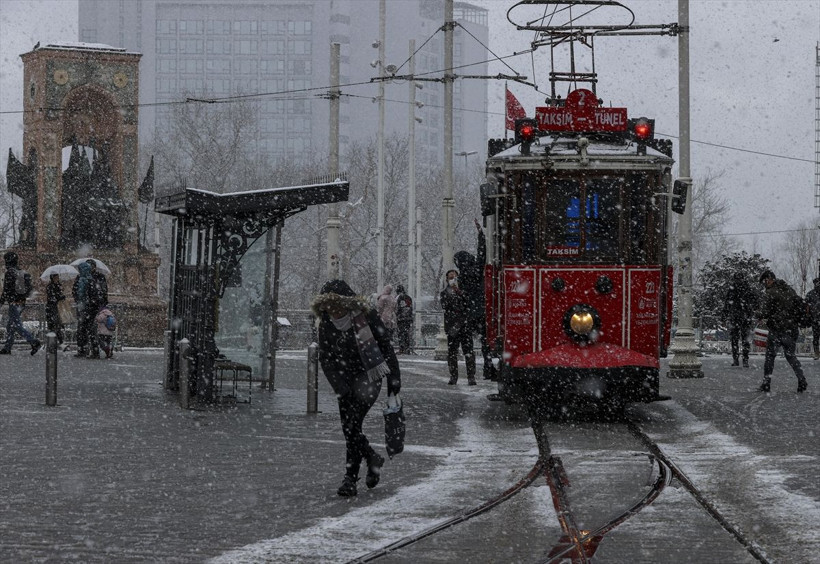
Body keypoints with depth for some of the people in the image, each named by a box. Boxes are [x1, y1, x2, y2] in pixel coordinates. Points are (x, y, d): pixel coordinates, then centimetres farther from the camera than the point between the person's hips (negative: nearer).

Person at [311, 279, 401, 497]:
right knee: (348, 428, 4)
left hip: (369, 377, -4)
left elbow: (385, 345, -4)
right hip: (346, 381, 5)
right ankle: (373, 459, 30)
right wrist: (341, 388, -12)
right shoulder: (326, 324, -5)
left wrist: (394, 378, -3)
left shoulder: (366, 316, -14)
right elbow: (326, 360, -2)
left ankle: (351, 477, -9)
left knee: (352, 424, -15)